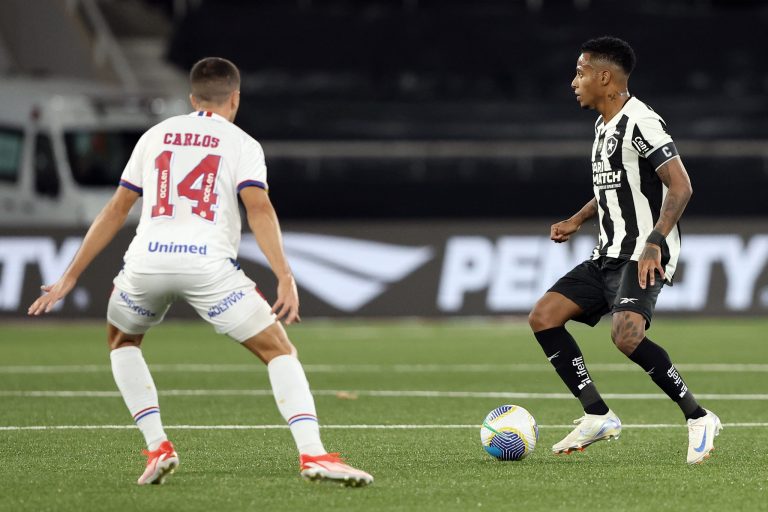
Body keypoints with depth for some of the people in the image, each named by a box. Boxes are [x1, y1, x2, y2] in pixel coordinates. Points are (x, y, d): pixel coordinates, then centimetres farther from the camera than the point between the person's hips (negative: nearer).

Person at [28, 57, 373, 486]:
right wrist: (285, 279, -11)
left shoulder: (155, 136, 22)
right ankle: (312, 454, -12)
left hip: (147, 261, 3)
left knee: (123, 342, 31)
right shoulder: (242, 144, 12)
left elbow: (116, 211, 22)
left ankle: (158, 448, 15)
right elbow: (260, 210, -5)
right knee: (280, 351, 7)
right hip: (208, 265, -3)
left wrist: (71, 277, 27)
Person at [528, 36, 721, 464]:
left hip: (644, 256, -10)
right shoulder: (605, 126, 16)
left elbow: (680, 187, -21)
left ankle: (699, 418, -15)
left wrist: (654, 243, -30)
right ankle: (598, 416, 2)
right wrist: (577, 221, 22)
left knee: (626, 334, -29)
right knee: (544, 317, 1)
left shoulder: (641, 123, -14)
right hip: (611, 254, 10)